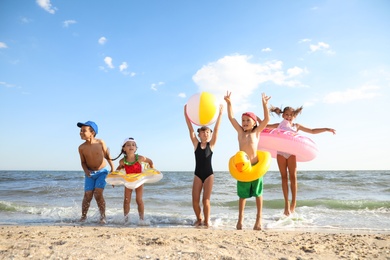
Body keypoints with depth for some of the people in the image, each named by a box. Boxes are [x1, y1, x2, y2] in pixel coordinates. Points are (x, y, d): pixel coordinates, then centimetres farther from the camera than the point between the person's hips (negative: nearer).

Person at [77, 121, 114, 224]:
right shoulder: (81, 147, -7)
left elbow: (107, 156, 0)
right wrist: (86, 171, -15)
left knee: (98, 194, -13)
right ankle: (83, 216, 17)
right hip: (90, 174, 2)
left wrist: (112, 168, 0)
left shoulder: (100, 143, -11)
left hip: (102, 172, -2)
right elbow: (83, 162, 3)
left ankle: (103, 216, 2)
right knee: (87, 195, -3)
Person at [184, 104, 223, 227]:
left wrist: (220, 114, -14)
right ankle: (199, 219, 24)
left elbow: (216, 129, -8)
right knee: (195, 200, -1)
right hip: (198, 174, 1)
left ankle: (207, 221, 16)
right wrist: (186, 113, -11)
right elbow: (190, 129, -5)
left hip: (209, 174, -1)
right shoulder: (196, 144, 2)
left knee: (206, 200, -3)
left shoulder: (211, 145, 0)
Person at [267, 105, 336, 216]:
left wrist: (326, 129, 8)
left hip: (291, 152, 0)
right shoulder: (279, 125, 11)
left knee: (293, 176, -4)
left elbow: (312, 131, 14)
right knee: (284, 177, 2)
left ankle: (293, 203, 2)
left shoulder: (296, 126, 12)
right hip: (281, 152, 1)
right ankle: (286, 203, 6)